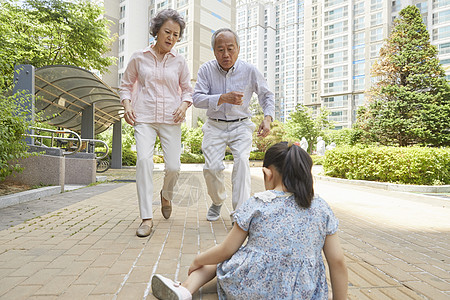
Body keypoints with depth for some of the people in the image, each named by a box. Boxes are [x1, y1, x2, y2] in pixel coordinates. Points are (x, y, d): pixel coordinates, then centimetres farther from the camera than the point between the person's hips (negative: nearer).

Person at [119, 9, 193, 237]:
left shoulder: (179, 62, 9)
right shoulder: (139, 58, 7)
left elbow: (187, 89, 16)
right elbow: (126, 85, 16)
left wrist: (184, 106, -4)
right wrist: (127, 105, -1)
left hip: (170, 120, 1)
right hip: (144, 118, -1)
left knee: (173, 166, -7)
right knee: (144, 159, -21)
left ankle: (166, 195, 30)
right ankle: (146, 218, -13)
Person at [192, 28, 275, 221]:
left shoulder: (249, 71, -5)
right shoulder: (206, 70, -5)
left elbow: (266, 95, 8)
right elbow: (197, 98, -14)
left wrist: (267, 118, -9)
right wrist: (223, 98, -29)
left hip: (240, 126, 0)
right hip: (215, 126, 1)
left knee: (242, 160, -23)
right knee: (212, 167, -12)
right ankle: (217, 201, 19)